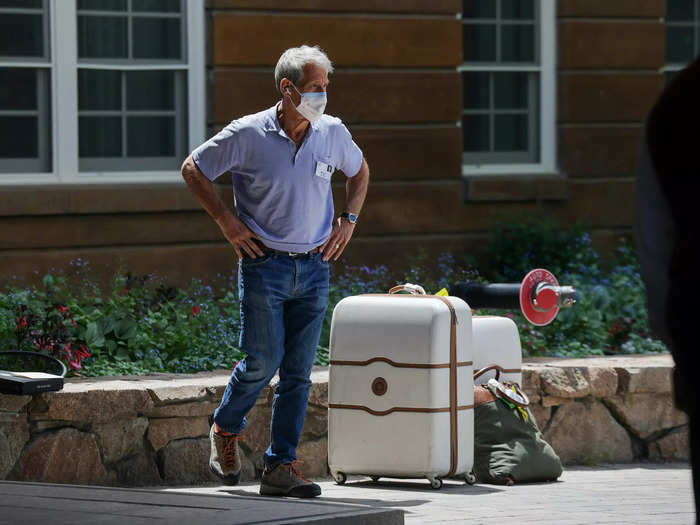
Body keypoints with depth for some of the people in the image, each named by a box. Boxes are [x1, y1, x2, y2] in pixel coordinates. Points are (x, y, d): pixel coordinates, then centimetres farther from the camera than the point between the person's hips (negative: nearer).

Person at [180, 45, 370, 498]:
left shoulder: (333, 133, 3)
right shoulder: (248, 135, -9)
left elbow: (359, 170, 24)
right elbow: (193, 169, 1)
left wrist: (349, 220, 11)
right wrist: (227, 220, -4)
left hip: (314, 268, 4)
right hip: (264, 264, -4)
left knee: (298, 371, 1)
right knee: (263, 361, -10)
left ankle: (282, 468, 5)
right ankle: (226, 430, 19)